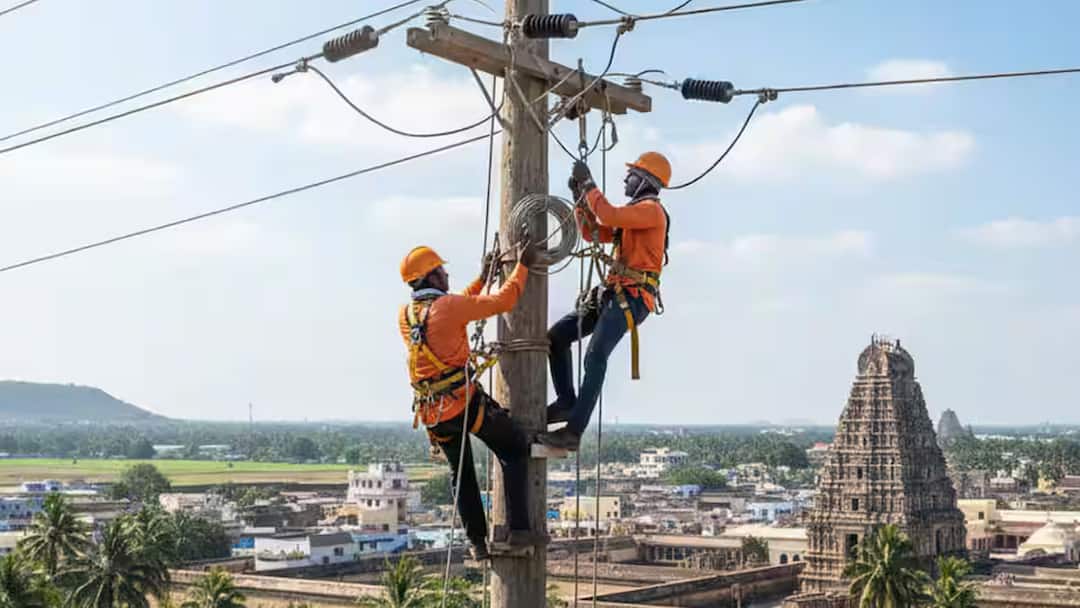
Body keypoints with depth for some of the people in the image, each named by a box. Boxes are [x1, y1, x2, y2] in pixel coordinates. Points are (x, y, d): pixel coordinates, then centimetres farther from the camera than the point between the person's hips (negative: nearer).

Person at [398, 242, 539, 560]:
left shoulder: (405, 315, 10)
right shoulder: (447, 305, -11)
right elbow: (503, 301, -8)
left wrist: (482, 279, 31)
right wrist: (523, 265, 4)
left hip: (430, 412, 7)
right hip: (464, 401, -6)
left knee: (461, 473, 21)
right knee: (515, 450, 9)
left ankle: (477, 542, 19)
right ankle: (518, 529, 0)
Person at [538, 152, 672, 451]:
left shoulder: (652, 209, -6)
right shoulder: (633, 212, 26)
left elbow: (609, 216, -23)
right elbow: (593, 232, 24)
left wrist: (589, 184, -12)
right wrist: (580, 196, 15)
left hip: (633, 298, -10)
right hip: (613, 293, 10)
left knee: (595, 357, -24)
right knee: (556, 336, 8)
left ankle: (573, 432, -28)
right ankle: (566, 403, 10)